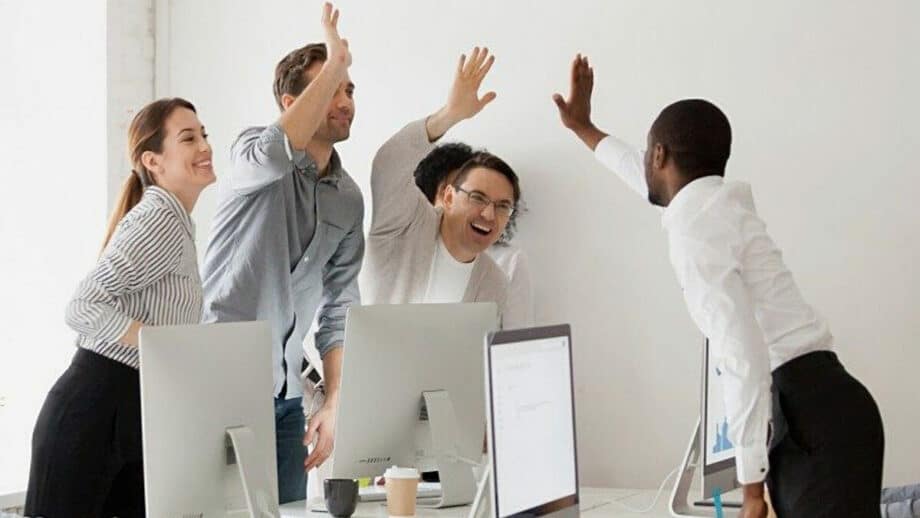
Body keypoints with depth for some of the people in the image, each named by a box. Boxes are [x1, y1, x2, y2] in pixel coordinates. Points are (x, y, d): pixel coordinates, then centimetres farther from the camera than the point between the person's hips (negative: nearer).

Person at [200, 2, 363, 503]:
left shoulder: (348, 199, 11)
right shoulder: (254, 152, -4)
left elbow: (338, 313, 12)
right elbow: (276, 153, -32)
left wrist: (333, 403, 3)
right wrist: (335, 64, -28)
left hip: (285, 396, 6)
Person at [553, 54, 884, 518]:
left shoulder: (694, 226, -10)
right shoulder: (719, 201, 18)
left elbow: (744, 355, -20)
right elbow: (656, 186, 44)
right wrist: (584, 129, 58)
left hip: (811, 413, -10)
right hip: (815, 405, 10)